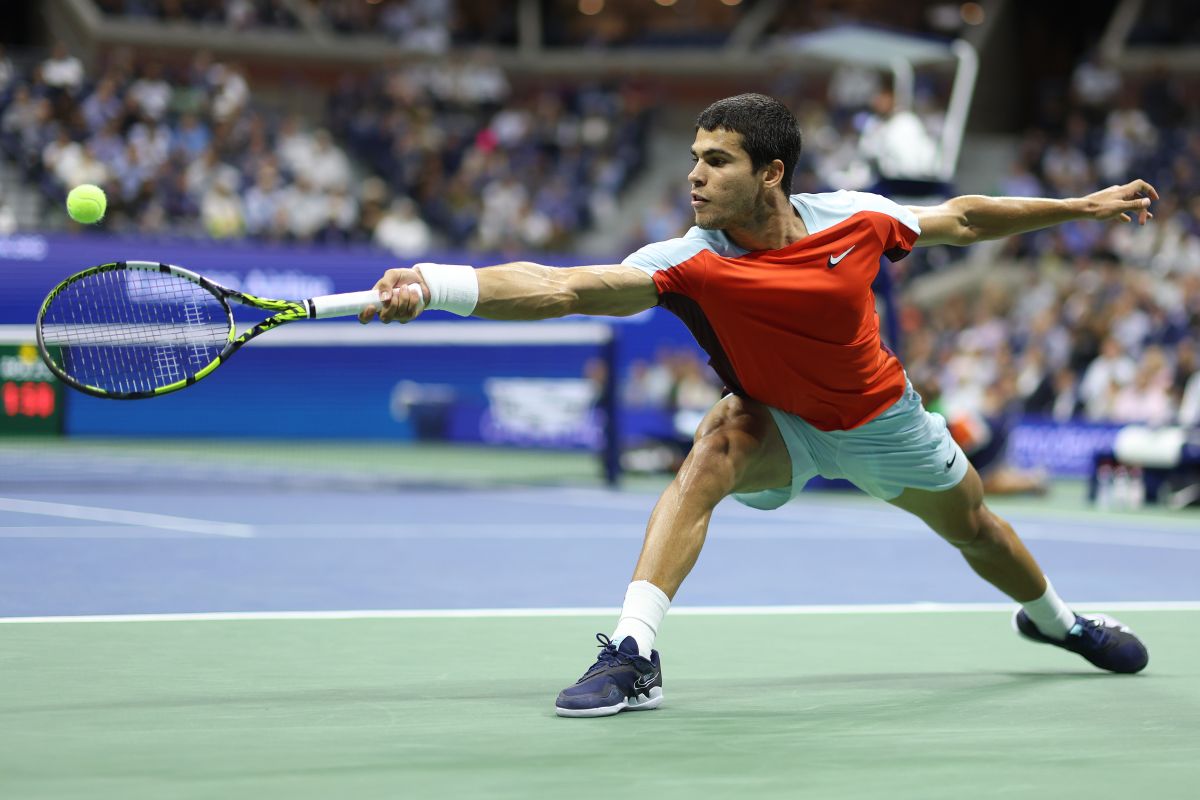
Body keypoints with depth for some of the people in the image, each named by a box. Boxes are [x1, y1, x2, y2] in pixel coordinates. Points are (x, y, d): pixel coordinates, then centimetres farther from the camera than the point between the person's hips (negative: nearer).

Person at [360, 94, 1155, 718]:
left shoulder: (852, 218, -25)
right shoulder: (691, 263, -32)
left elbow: (959, 219, -5)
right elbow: (559, 288, -45)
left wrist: (1079, 207, 2)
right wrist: (432, 286, -59)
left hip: (879, 417, 3)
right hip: (777, 425, -2)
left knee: (973, 528, 20)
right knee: (716, 445, -35)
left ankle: (1054, 617, 56)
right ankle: (633, 655, -38)